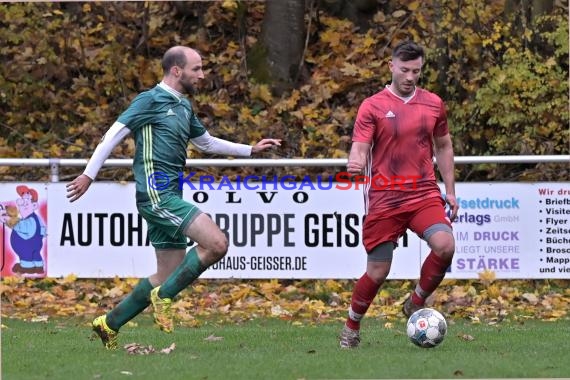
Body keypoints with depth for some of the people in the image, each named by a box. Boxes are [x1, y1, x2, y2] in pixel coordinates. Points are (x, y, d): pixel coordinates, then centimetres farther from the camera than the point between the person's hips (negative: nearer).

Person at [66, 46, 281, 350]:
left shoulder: (184, 107, 20)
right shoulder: (150, 100, -6)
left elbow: (206, 143, 34)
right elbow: (114, 134, -9)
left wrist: (251, 149, 30)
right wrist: (89, 174, -13)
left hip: (169, 198, 9)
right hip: (156, 194, -9)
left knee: (169, 276, 9)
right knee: (216, 243, -20)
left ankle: (110, 323, 18)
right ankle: (164, 296, -9)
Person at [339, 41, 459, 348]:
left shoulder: (433, 104, 9)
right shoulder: (372, 106, -2)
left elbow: (443, 146, 20)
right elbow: (359, 148, -9)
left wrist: (450, 190, 16)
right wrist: (355, 163, -33)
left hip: (424, 194, 3)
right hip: (384, 199, -3)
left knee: (445, 245, -23)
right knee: (377, 271, -1)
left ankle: (416, 303, 2)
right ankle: (351, 328, 23)